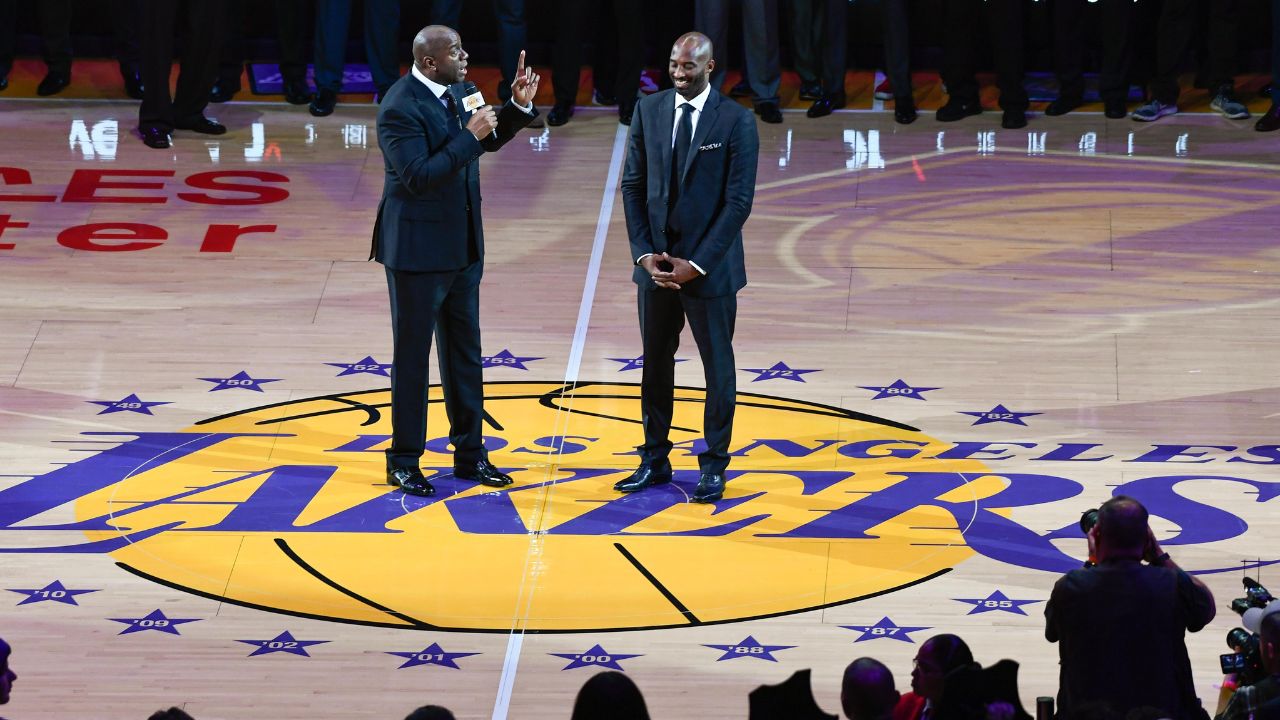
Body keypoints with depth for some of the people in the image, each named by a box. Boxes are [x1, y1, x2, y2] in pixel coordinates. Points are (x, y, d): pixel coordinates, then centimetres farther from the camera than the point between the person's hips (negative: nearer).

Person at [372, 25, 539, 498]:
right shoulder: (400, 108, -21)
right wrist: (469, 136, -25)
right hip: (418, 249, -8)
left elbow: (489, 140, 20)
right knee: (412, 357, 3)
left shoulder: (460, 91, 4)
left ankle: (470, 454, 25)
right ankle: (404, 462, 13)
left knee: (465, 354, 15)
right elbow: (419, 176, -27)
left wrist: (518, 106, 3)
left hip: (463, 246, 8)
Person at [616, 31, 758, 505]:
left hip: (709, 266, -4)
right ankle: (655, 461, 23)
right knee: (655, 363, 11)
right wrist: (644, 253, -6)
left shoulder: (736, 120, -10)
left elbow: (739, 201, -11)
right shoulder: (648, 110, 2)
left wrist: (697, 264, -15)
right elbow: (633, 186, 5)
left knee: (718, 367, 6)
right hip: (656, 263, 4)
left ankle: (713, 467, 17)